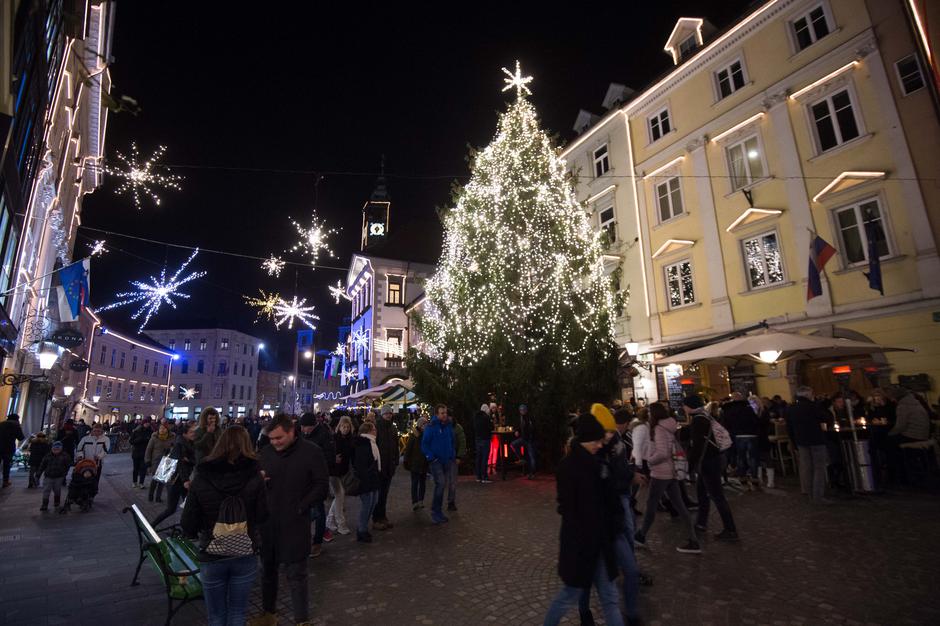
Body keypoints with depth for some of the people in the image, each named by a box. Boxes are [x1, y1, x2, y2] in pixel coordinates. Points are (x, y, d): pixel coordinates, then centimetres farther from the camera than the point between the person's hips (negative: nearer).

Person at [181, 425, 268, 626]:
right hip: (245, 556, 0)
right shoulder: (254, 477, -14)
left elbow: (187, 524, -9)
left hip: (212, 557, 0)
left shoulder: (201, 478, -13)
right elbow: (262, 516, -7)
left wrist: (196, 534, 13)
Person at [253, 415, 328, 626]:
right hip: (267, 522, 5)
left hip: (295, 524, -4)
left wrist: (300, 508, -12)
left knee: (296, 575, 4)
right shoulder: (266, 451, 1)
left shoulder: (311, 452, -11)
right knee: (267, 570, 18)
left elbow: (322, 486, -8)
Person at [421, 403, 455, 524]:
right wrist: (431, 457, -16)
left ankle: (438, 511, 24)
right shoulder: (431, 427, -12)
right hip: (436, 461, -6)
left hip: (447, 461, 6)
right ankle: (435, 512, -4)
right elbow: (424, 444, -9)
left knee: (442, 485, 12)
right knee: (440, 484, -16)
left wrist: (452, 456, 8)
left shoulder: (449, 426, 6)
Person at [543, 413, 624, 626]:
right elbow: (568, 509, -19)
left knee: (609, 596, 14)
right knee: (571, 594, 11)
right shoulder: (567, 467, -20)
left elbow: (602, 501, 11)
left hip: (598, 540, 7)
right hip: (579, 542, -7)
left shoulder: (593, 464, 4)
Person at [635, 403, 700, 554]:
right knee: (679, 506, 10)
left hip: (661, 473, -8)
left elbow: (662, 453, -25)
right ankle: (693, 541, 11)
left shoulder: (659, 429, -19)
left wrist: (650, 461, -10)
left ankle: (641, 536, 21)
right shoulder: (670, 427, 8)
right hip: (671, 471, 8)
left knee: (651, 505, 6)